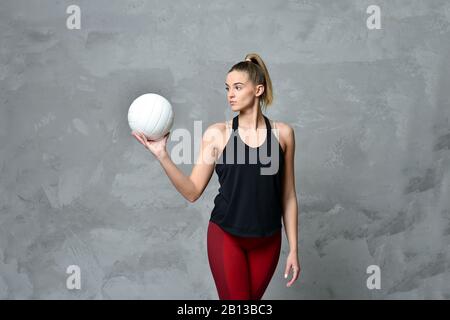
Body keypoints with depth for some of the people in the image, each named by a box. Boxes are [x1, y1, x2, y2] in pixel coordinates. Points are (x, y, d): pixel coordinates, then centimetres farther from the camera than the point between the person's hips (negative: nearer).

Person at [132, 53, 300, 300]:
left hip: (267, 240, 2)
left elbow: (288, 196, 3)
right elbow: (192, 191, -6)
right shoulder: (217, 133, -6)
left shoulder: (282, 133, -2)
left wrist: (293, 248, 3)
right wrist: (162, 155, -18)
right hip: (226, 236, -2)